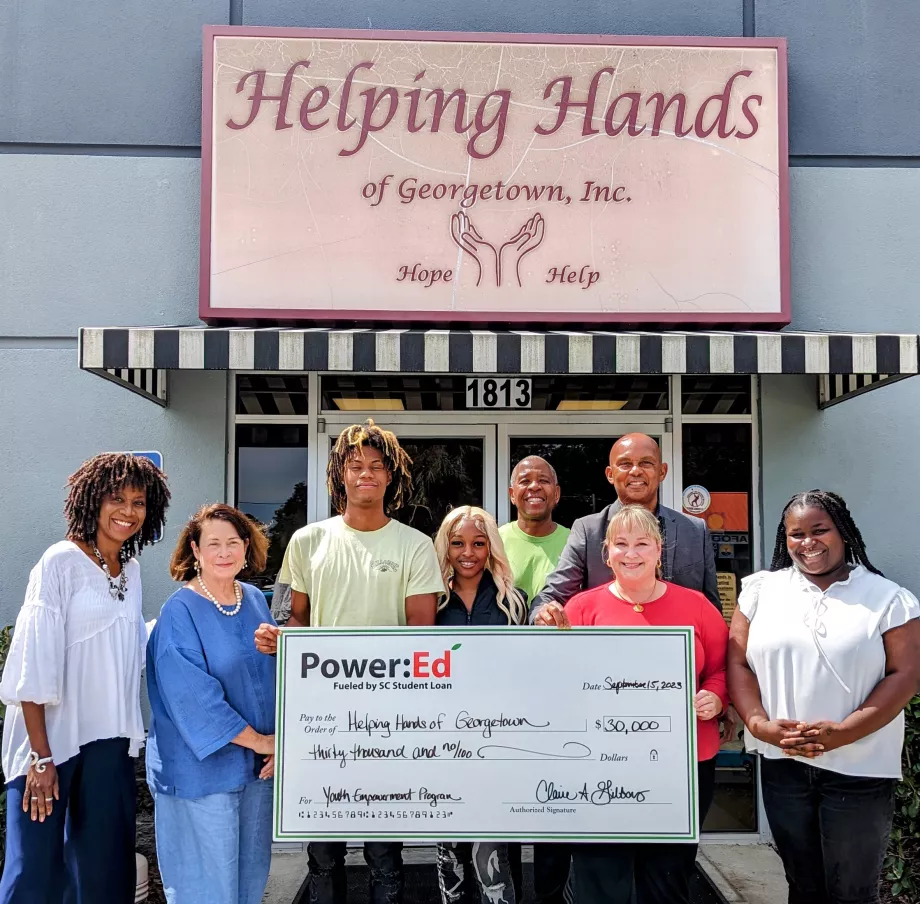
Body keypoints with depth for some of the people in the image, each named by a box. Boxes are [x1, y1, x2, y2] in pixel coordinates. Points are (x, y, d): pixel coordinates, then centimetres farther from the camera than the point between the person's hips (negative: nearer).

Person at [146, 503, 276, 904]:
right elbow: (194, 698, -19)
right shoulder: (179, 612, -14)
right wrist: (259, 740, -15)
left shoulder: (255, 601, 5)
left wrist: (278, 741, -4)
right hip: (201, 768, -6)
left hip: (258, 765, 6)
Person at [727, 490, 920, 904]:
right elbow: (737, 661, 3)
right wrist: (759, 724, -12)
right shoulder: (761, 589, 5)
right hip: (782, 764, 2)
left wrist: (842, 733, -18)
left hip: (860, 770, -2)